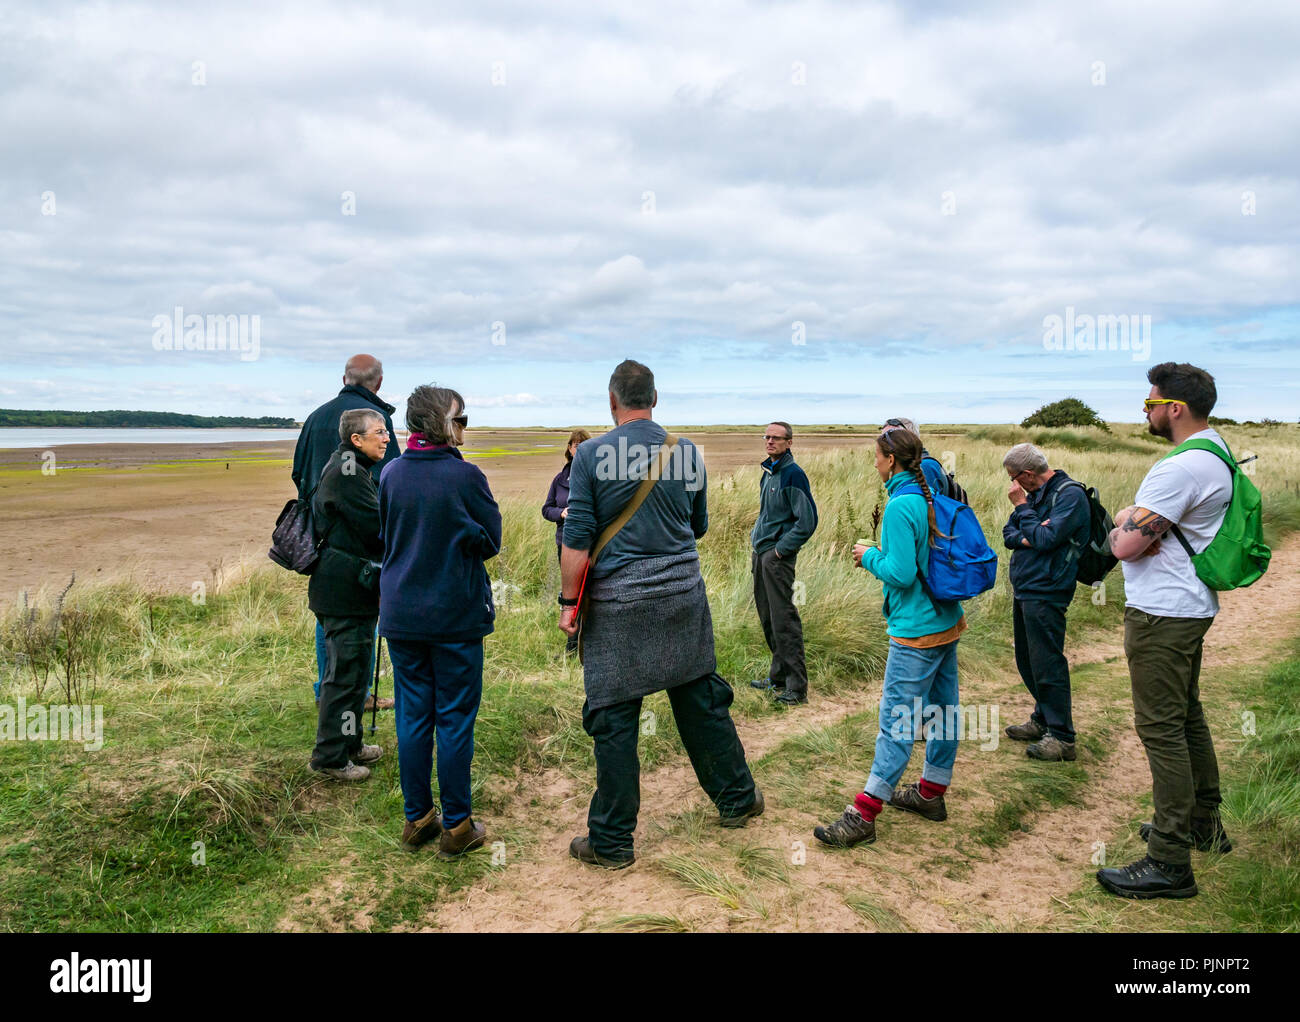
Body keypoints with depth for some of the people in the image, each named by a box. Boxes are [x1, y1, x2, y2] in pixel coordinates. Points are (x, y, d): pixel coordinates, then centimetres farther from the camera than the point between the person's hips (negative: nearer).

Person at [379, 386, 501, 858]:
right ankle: (456, 826, 15)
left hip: (400, 613, 5)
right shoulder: (465, 475, -14)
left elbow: (386, 535, 11)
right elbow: (490, 540, -4)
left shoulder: (390, 474, 1)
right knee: (455, 720, 6)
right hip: (456, 614, -4)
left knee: (412, 717, 13)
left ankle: (417, 819, 23)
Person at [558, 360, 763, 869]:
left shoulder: (592, 454, -8)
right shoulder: (687, 451, 4)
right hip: (683, 596, 4)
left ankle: (611, 841, 13)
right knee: (701, 701, 17)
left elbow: (578, 539, -10)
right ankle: (736, 798, 32)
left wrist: (568, 601, -2)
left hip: (617, 604, -3)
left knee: (614, 719, 3)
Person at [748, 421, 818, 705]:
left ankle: (797, 687, -1)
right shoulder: (767, 472, 14)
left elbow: (808, 520, -16)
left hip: (778, 556, -9)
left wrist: (781, 549, -15)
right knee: (767, 618, 14)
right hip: (761, 553, 9)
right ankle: (778, 676, 25)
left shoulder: (792, 474, -13)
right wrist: (756, 544, 16)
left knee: (784, 620, -7)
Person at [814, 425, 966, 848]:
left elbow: (901, 573, -22)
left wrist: (871, 556, -6)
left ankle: (863, 814, 0)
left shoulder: (901, 506, -19)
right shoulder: (933, 496, 8)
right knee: (942, 709, 16)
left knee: (896, 720, -5)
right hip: (948, 622, 9)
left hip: (916, 631, -9)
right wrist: (882, 554, 13)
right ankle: (931, 793, 31)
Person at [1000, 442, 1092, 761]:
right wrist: (1024, 537, -12)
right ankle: (1042, 720, 30)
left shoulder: (1070, 494, -13)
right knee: (1027, 661, 16)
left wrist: (1021, 506, -12)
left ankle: (1061, 737, 2)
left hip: (1045, 593, -9)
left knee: (1047, 663, -6)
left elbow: (1045, 539, -22)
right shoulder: (1035, 494, 14)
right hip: (1023, 589, 9)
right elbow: (1009, 535, 10)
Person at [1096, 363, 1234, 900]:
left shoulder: (1181, 469, -23)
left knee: (1161, 728, -6)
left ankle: (1169, 861, -1)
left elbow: (1124, 546, -22)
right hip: (1191, 608, 11)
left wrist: (1125, 518, -2)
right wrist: (1141, 526, -8)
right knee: (1187, 716, 21)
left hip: (1162, 616, -11)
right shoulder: (1217, 453, 12)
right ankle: (1203, 823, 36)